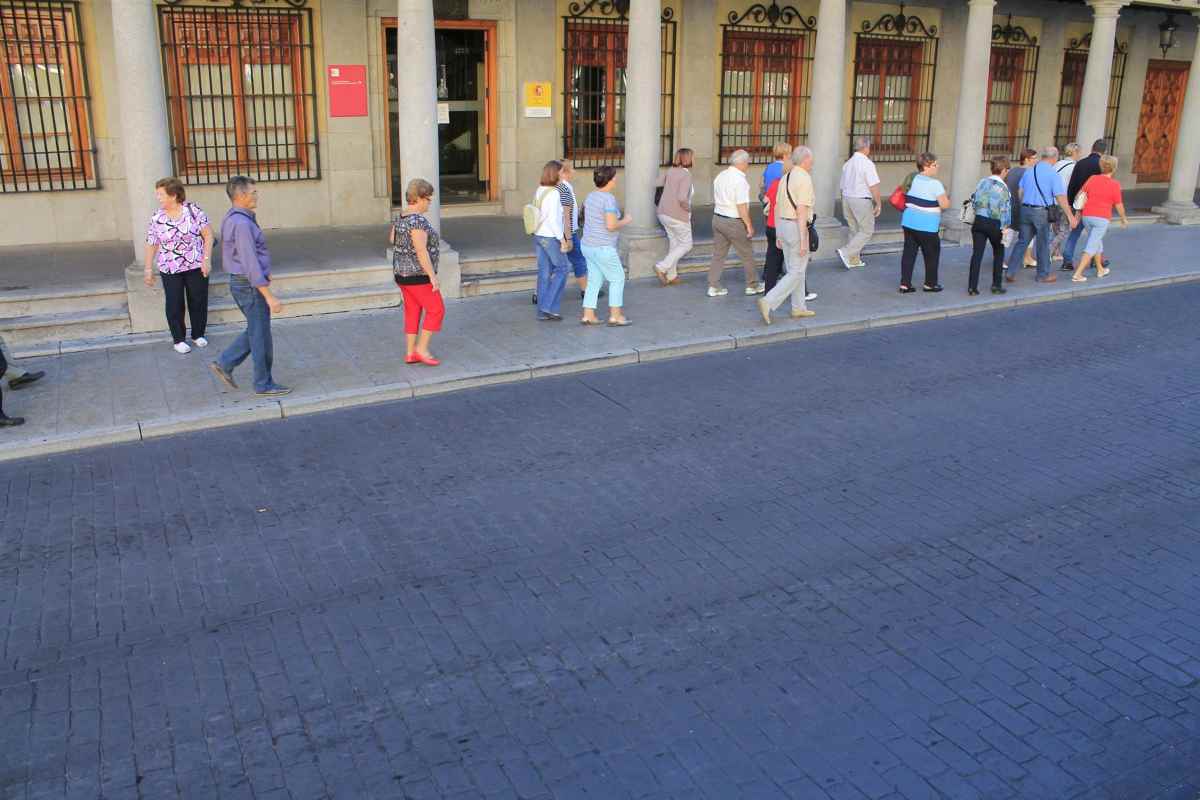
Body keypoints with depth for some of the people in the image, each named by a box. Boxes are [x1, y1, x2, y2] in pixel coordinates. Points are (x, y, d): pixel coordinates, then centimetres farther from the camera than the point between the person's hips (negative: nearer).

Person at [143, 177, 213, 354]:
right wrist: (148, 270, 5)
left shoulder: (194, 211, -7)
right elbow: (151, 245, 4)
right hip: (170, 270, 1)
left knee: (199, 301, 8)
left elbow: (208, 235, -6)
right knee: (174, 305, 3)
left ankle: (198, 335, 25)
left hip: (196, 266, -1)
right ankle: (179, 340, 15)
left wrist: (207, 259, -12)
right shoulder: (156, 219, -2)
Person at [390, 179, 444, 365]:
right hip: (418, 275, -9)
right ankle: (421, 349, 2)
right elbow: (421, 251, -26)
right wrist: (433, 276, -23)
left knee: (412, 312, 13)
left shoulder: (400, 217, 7)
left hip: (402, 272, 9)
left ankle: (410, 353, 15)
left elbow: (392, 239, 23)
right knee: (436, 310, 1)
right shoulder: (418, 220, -21)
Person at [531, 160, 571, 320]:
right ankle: (549, 306, 3)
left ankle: (543, 312, 13)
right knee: (562, 268, 7)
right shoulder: (554, 193, -18)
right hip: (551, 238, -8)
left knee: (544, 272, 10)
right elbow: (553, 219, -21)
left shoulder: (539, 190, 8)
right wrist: (563, 239, -16)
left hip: (538, 236, 8)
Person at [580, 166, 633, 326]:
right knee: (617, 279, 6)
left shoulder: (591, 196, 7)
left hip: (589, 246, 8)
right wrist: (625, 221, -8)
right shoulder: (609, 199, -20)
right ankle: (615, 316, 7)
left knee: (595, 281, 15)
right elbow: (611, 226, -26)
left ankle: (588, 315, 12)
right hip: (603, 249, -8)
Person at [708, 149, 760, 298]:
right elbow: (741, 206, -21)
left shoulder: (720, 176, 8)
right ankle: (752, 285, 19)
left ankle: (714, 287, 10)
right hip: (734, 222, -8)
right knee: (747, 255, 8)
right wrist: (749, 225, -15)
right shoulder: (740, 180, -18)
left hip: (717, 218, 8)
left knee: (718, 254, 11)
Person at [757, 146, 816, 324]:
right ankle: (769, 302, -13)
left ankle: (799, 307, 23)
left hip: (783, 226, 9)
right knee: (797, 273, -3)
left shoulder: (785, 178, 10)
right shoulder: (804, 179, -16)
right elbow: (801, 211, -22)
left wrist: (778, 236, 19)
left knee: (795, 269, 17)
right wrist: (803, 241, -21)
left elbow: (777, 209, 13)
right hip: (797, 228, -9)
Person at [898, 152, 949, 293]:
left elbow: (904, 199, 16)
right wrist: (945, 196, 6)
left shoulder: (912, 179, 7)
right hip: (927, 226, -6)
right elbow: (945, 205, -13)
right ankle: (930, 284, 20)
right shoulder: (935, 184, -14)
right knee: (932, 254, 10)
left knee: (909, 252, 9)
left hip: (908, 222, 6)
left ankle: (905, 284, 7)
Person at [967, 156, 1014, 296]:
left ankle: (972, 287, -3)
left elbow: (974, 201, 10)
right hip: (994, 223, -4)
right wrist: (1005, 228, 0)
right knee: (999, 253, 16)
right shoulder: (1002, 187, -9)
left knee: (977, 253, 2)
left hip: (979, 220, 4)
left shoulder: (982, 182, 6)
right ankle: (996, 285, 17)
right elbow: (1005, 209, -9)